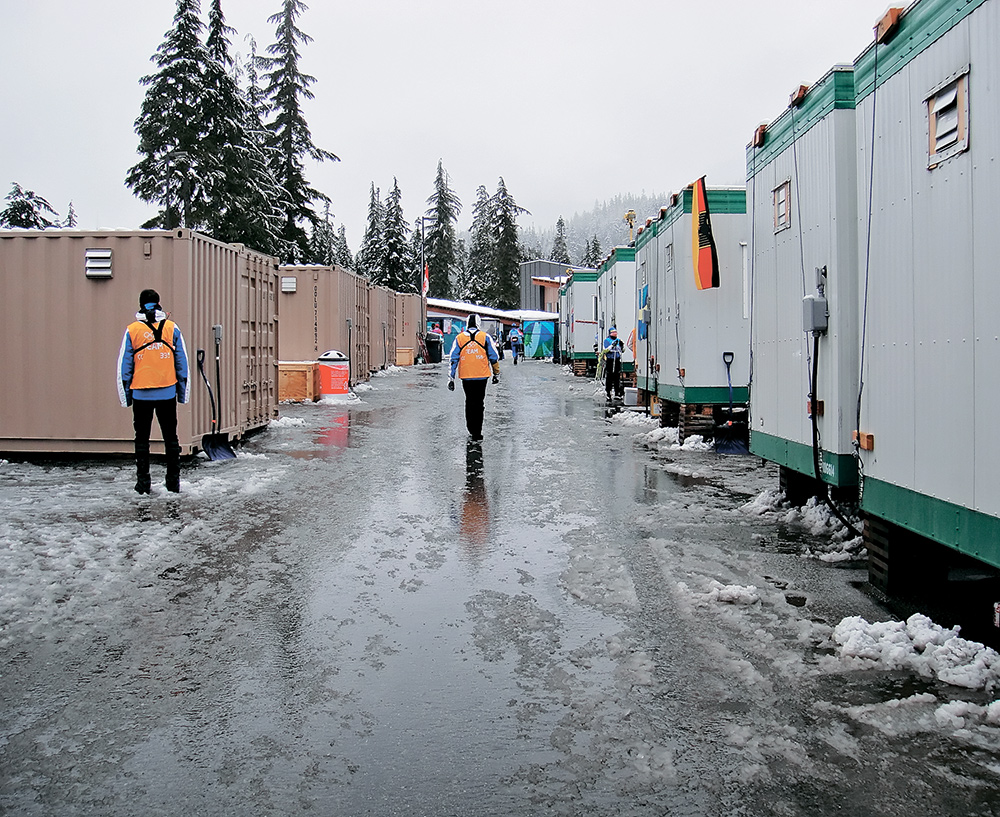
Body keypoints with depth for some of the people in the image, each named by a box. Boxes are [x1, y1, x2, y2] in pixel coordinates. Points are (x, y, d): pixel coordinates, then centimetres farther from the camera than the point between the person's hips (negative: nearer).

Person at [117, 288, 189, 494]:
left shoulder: (132, 331, -2)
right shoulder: (172, 329, 1)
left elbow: (124, 365, 1)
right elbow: (182, 362, 4)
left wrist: (125, 393, 8)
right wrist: (183, 391, 11)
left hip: (141, 394, -1)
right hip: (167, 393, 1)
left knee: (142, 440, 9)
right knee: (171, 438, 9)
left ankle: (143, 483, 9)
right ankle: (173, 482, 11)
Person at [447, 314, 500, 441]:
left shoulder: (459, 338, 5)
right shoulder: (485, 337, 1)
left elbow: (454, 360, 3)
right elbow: (494, 357, 3)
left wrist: (451, 378, 6)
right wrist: (496, 374, 13)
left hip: (465, 376, 2)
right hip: (481, 376, -1)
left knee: (469, 402, 16)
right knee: (479, 403, 2)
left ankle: (471, 429, 18)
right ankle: (477, 432, -3)